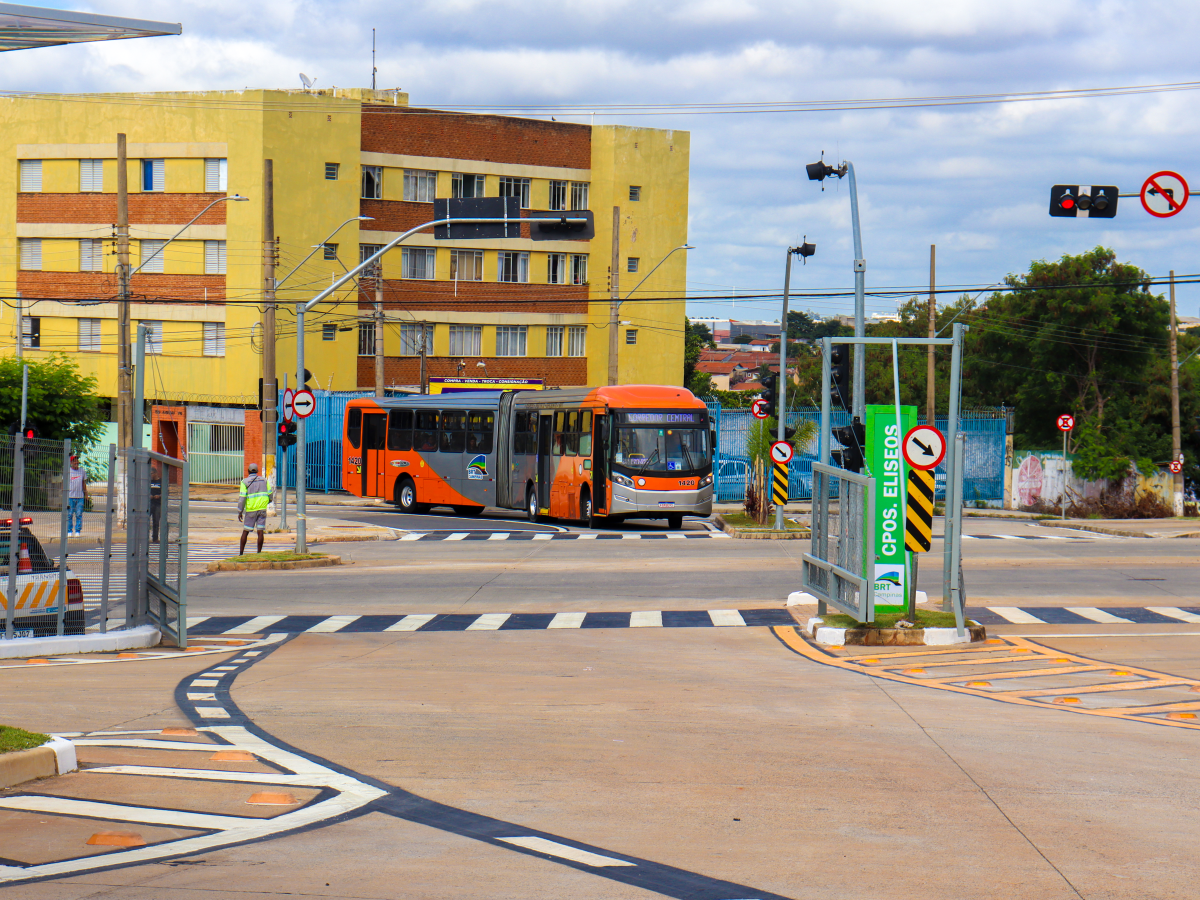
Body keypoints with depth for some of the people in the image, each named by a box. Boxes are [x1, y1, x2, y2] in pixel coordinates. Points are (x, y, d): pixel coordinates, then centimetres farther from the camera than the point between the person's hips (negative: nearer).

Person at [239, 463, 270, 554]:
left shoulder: (245, 482, -4)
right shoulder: (264, 480, 5)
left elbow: (242, 498, -10)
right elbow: (269, 495, 7)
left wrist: (240, 512, -5)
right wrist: (267, 502, 30)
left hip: (251, 509, -2)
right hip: (262, 508, 2)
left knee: (245, 531, 7)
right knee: (260, 531, 0)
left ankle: (241, 552, 9)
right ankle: (259, 553, -4)